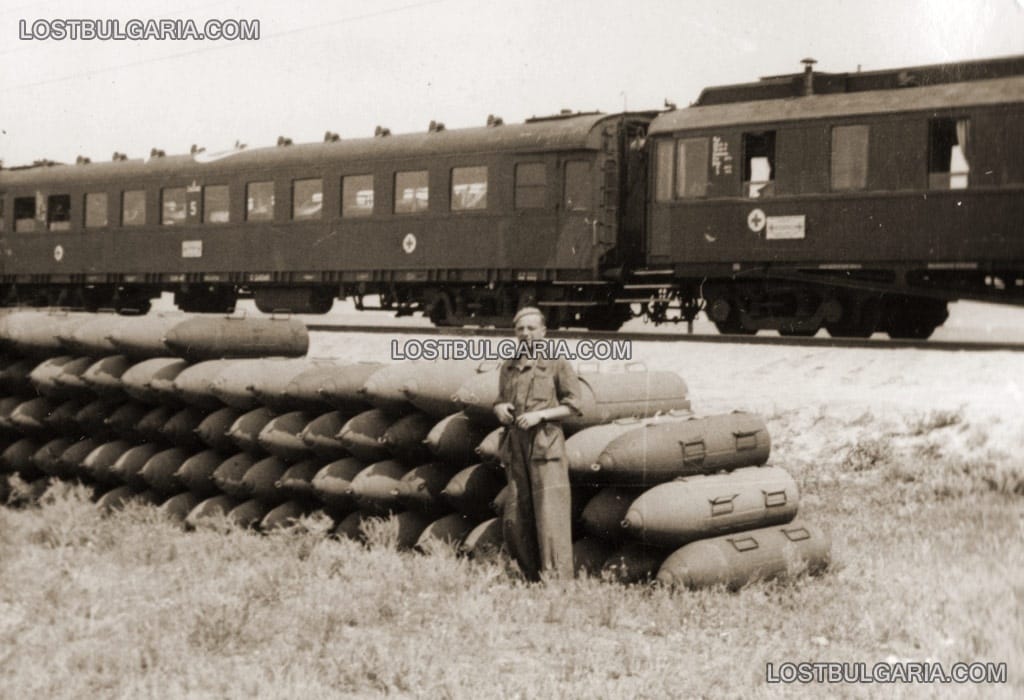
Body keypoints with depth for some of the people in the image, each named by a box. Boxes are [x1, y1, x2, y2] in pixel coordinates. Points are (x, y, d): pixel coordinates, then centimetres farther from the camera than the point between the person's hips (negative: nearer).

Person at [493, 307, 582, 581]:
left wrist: (540, 415, -14)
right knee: (515, 520, 4)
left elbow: (572, 405, -1)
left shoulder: (557, 363, 0)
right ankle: (534, 578, 15)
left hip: (546, 444, -5)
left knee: (550, 516, -10)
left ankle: (557, 579, -9)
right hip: (516, 447, 5)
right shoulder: (508, 367, 16)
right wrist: (500, 408, 2)